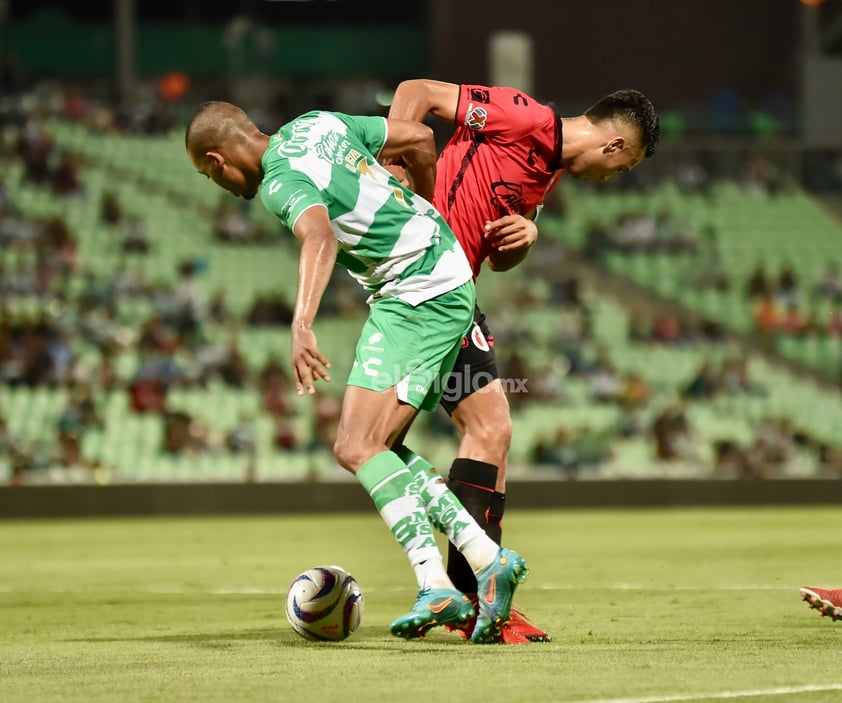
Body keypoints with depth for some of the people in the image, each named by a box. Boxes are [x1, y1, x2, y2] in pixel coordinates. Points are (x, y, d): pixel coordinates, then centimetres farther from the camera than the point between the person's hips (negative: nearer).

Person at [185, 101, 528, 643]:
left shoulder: (281, 181, -15)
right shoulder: (317, 124, 11)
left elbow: (319, 237, -37)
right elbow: (420, 139, 17)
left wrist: (302, 324, -50)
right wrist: (429, 215, 33)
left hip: (416, 299, -10)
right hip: (449, 281, 10)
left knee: (358, 448, -17)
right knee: (378, 448, 8)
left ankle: (437, 585, -26)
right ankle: (487, 559, 0)